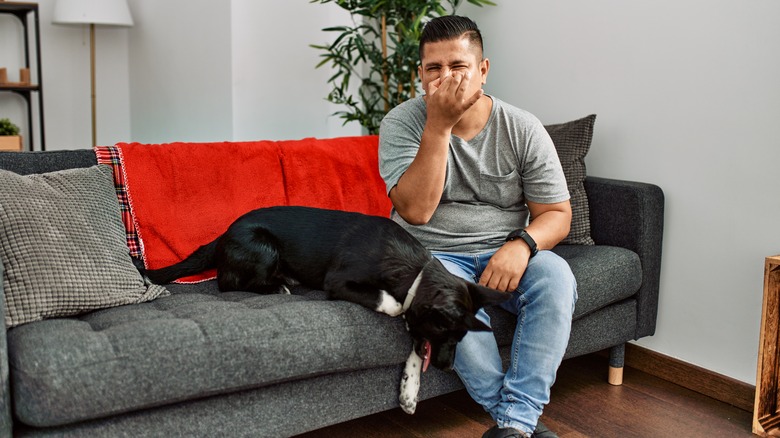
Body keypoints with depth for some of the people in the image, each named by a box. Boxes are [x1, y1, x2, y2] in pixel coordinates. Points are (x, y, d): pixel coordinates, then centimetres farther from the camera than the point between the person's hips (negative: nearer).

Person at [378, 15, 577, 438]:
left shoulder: (522, 129, -3)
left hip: (503, 253, 2)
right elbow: (416, 211, -20)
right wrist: (438, 125, -25)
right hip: (433, 254, -2)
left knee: (555, 275, -29)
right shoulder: (402, 123, -8)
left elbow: (557, 214, -1)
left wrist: (521, 244, -24)